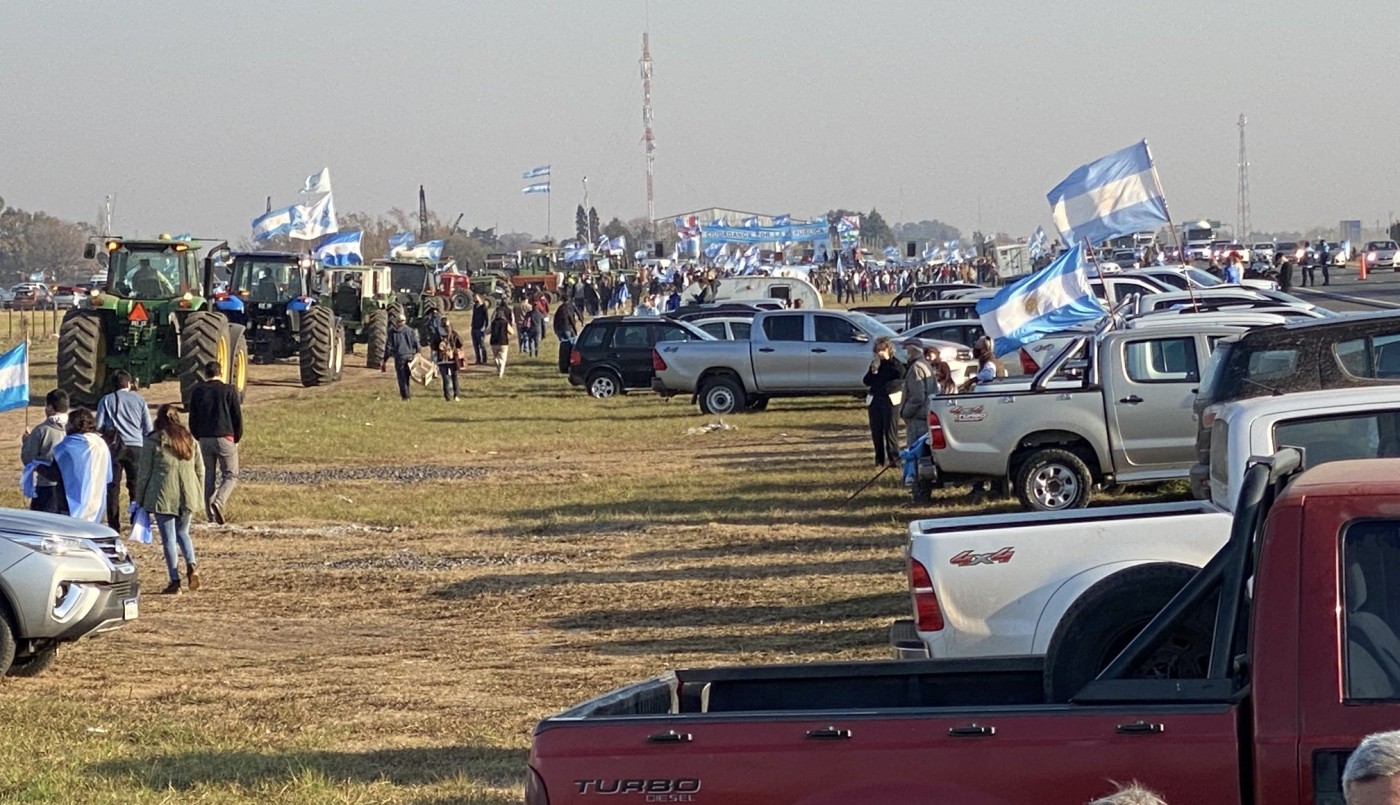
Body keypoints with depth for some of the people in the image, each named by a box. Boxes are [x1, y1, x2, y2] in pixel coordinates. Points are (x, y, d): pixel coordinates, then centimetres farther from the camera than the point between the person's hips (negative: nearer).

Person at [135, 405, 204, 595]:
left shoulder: (153, 441, -5)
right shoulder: (190, 440, 8)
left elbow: (143, 472, -2)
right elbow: (200, 470, 12)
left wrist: (140, 500, 6)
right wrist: (198, 495, 21)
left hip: (163, 497, -4)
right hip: (187, 496, 4)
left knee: (168, 538, 1)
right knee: (182, 532, 21)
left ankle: (175, 581, -1)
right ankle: (191, 564, -4)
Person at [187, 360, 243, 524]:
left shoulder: (197, 392, 6)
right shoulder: (229, 390, -2)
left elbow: (193, 419, 8)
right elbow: (237, 417, -1)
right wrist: (237, 439, 11)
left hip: (204, 440, 3)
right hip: (224, 438, -3)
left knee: (209, 475, 12)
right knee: (231, 475, 2)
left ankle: (210, 512, 8)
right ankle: (219, 503, -21)